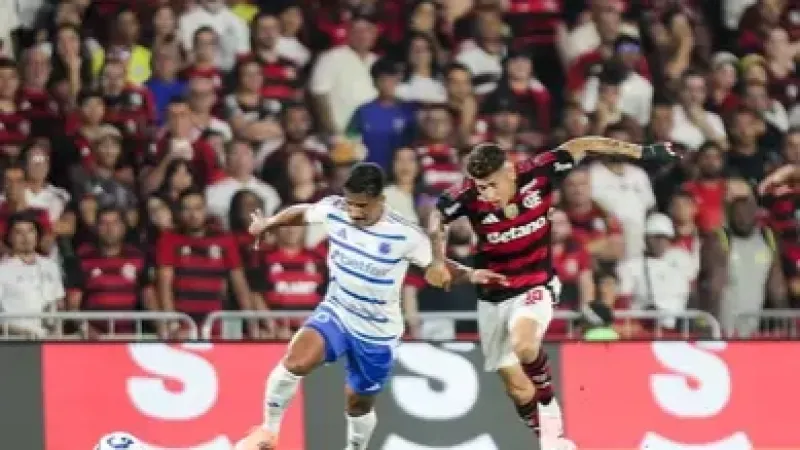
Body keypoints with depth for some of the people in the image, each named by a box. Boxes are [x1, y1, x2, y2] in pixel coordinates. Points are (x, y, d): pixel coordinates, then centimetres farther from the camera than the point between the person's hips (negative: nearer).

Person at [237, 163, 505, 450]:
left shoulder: (405, 235, -22)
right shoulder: (333, 210, -15)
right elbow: (303, 212, 7)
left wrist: (469, 275, -27)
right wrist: (267, 223, 20)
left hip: (378, 331, -1)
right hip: (337, 311, 1)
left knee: (359, 403, 16)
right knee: (296, 361, -27)